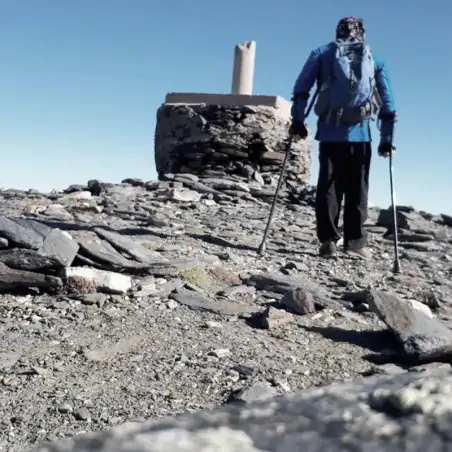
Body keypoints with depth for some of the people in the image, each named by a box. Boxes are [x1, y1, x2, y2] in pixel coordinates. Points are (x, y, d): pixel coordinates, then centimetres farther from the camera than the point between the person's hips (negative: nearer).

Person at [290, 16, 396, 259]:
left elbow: (301, 88, 3)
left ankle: (328, 240, 1)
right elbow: (387, 103, 11)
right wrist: (386, 138, 13)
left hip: (330, 133, 0)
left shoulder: (322, 53, 11)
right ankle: (355, 241, 3)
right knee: (357, 189, 6)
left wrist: (297, 120, 7)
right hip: (360, 134, 0)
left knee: (328, 186, 5)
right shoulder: (376, 61, 13)